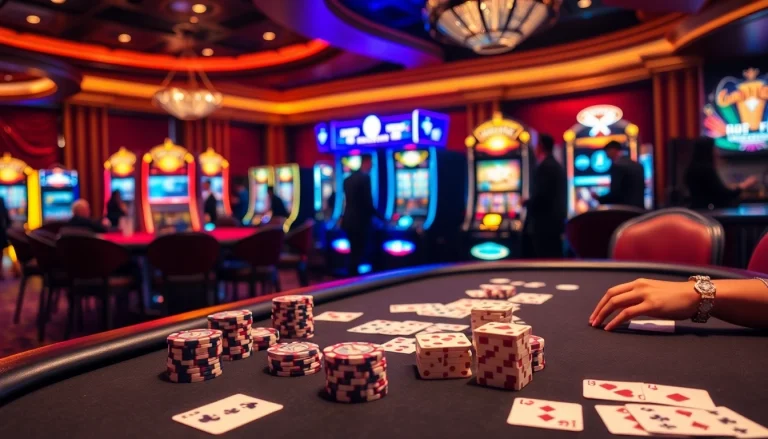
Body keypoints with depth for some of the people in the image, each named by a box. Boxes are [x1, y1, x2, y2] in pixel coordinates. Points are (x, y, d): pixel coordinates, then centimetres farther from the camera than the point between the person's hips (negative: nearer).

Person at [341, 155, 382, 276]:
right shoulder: (365, 178, -13)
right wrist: (380, 217, -3)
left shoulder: (348, 179, 11)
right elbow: (367, 203, -17)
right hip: (360, 222, -8)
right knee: (358, 253, 1)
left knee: (354, 252, 16)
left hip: (348, 221, 8)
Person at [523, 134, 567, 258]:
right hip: (556, 220, 9)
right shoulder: (558, 166, 15)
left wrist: (526, 202, -2)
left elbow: (540, 194, -20)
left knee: (545, 260, -6)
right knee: (555, 258, 11)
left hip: (544, 222, -9)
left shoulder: (544, 166, -13)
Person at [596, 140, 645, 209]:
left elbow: (615, 192, -17)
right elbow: (641, 189, 18)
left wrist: (599, 199, -2)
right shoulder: (637, 165, 14)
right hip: (639, 207, 8)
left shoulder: (617, 165, -12)